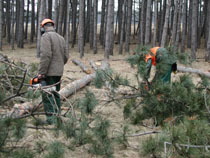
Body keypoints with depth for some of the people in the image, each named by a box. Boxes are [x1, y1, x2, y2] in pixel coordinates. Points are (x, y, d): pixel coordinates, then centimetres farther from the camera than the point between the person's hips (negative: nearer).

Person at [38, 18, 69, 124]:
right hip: (59, 72, 8)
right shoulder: (61, 38, 15)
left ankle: (51, 119, -8)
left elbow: (46, 55, -20)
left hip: (49, 72, -8)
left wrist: (41, 72, -18)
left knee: (48, 95, -6)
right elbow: (66, 56, 15)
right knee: (55, 94, 16)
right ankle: (57, 115, 20)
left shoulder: (46, 36, -10)